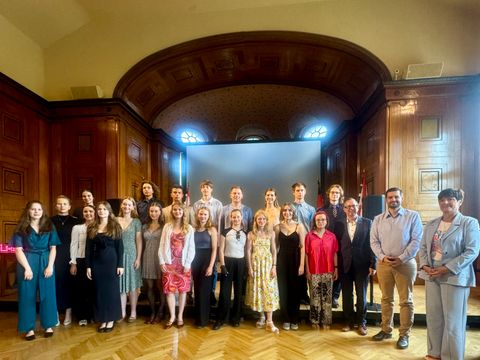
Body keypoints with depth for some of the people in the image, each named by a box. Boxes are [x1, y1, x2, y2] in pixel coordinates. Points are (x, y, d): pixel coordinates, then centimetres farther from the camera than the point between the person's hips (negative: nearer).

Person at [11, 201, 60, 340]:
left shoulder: (49, 226, 4)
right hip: (27, 263, -1)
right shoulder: (21, 228, 1)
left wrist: (50, 266, -7)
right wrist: (27, 268, -12)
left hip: (46, 263, 1)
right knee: (28, 295, 4)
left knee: (47, 294, 5)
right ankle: (29, 328, 16)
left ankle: (48, 325, 16)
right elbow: (18, 250, -4)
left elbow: (53, 248, 3)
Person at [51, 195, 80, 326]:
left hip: (70, 257, 0)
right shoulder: (51, 221, 5)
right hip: (54, 257, 1)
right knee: (55, 283, 1)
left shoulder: (74, 221, 2)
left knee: (69, 283, 5)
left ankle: (68, 312, 18)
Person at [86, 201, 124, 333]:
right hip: (97, 263, 3)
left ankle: (111, 320, 17)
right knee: (99, 291, 8)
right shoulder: (92, 228, 6)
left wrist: (120, 265, -8)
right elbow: (88, 248, 6)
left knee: (112, 290, 4)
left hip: (111, 262, -2)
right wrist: (88, 266, 1)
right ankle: (103, 320, 20)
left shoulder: (115, 226, -1)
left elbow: (120, 247, -3)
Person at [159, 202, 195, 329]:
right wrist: (162, 261, -5)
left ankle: (180, 316, 22)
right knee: (169, 290, 3)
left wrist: (188, 263, -8)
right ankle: (172, 316, 19)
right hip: (169, 263, 1)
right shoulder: (167, 227, 4)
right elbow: (162, 245, 2)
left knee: (182, 290, 6)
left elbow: (191, 247, -2)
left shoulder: (189, 228, 1)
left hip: (183, 263, 0)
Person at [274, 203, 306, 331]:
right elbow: (276, 246, 5)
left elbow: (302, 247, -5)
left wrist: (302, 265, -11)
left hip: (295, 260, -1)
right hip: (282, 261, 1)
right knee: (283, 290, 6)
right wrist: (274, 263, 0)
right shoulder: (277, 227, 3)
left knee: (295, 290, 7)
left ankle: (294, 320, 22)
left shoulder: (299, 226, -2)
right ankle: (286, 319, 20)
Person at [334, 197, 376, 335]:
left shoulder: (367, 223, 0)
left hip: (362, 265, -1)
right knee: (346, 295, 11)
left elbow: (372, 244, -3)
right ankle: (349, 321, 26)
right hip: (345, 265, 2)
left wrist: (373, 264, -7)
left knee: (361, 295, 7)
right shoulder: (339, 224, 3)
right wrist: (336, 266, -3)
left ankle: (361, 323, 24)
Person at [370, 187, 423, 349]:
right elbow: (374, 241, 5)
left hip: (405, 263, -3)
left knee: (406, 300, 6)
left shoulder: (413, 216, -3)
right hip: (384, 263, 3)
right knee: (386, 299, 13)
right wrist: (382, 257, -10)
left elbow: (416, 240, -8)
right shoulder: (378, 219, 6)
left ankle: (404, 334, 19)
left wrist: (402, 258, -14)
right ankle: (386, 330, 26)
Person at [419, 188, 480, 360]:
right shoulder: (431, 224, 11)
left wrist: (447, 269, -19)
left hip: (454, 276, -5)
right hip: (431, 275, 5)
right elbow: (423, 247, 12)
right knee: (433, 316, 12)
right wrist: (424, 265, -6)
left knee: (452, 319, 4)